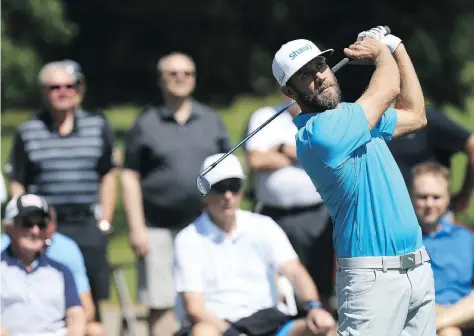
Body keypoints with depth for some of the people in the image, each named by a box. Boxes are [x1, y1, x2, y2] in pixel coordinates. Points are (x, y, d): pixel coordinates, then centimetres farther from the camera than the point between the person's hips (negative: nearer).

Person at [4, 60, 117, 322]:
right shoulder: (28, 132, 5)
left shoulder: (98, 127, 10)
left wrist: (104, 222, 7)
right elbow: (17, 185, 6)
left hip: (87, 229, 1)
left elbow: (108, 177, 14)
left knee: (90, 306, 0)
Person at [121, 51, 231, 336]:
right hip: (160, 229, -2)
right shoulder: (146, 124, 5)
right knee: (162, 306, -2)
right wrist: (136, 228, -5)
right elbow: (130, 178, 3)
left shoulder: (212, 120, 12)